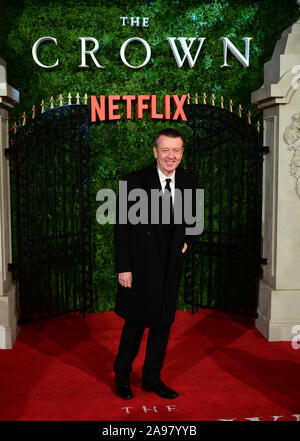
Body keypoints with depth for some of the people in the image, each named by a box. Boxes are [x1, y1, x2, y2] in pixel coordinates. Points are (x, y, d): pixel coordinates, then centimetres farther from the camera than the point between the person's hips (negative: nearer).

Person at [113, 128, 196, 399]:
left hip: (171, 266, 5)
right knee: (135, 323, 6)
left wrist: (186, 239, 4)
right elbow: (122, 227, -11)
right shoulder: (135, 181, -12)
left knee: (163, 323, 12)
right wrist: (123, 267, -14)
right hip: (141, 266, -4)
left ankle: (152, 378, 29)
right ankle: (122, 376, 28)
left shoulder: (186, 182, 2)